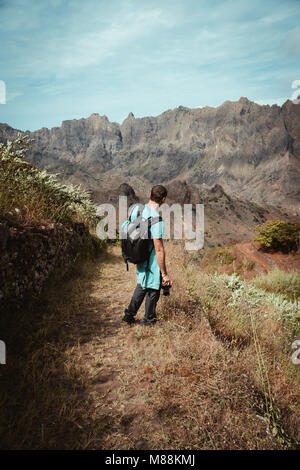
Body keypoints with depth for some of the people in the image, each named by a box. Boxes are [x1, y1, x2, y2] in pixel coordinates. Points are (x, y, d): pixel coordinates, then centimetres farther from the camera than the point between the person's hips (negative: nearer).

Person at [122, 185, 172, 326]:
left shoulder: (137, 209, -3)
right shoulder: (156, 219, -28)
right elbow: (159, 250, -27)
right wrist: (164, 274, -19)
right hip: (152, 261, -7)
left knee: (142, 285, 27)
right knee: (153, 289, 14)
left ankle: (129, 314, 36)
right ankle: (149, 320, 34)